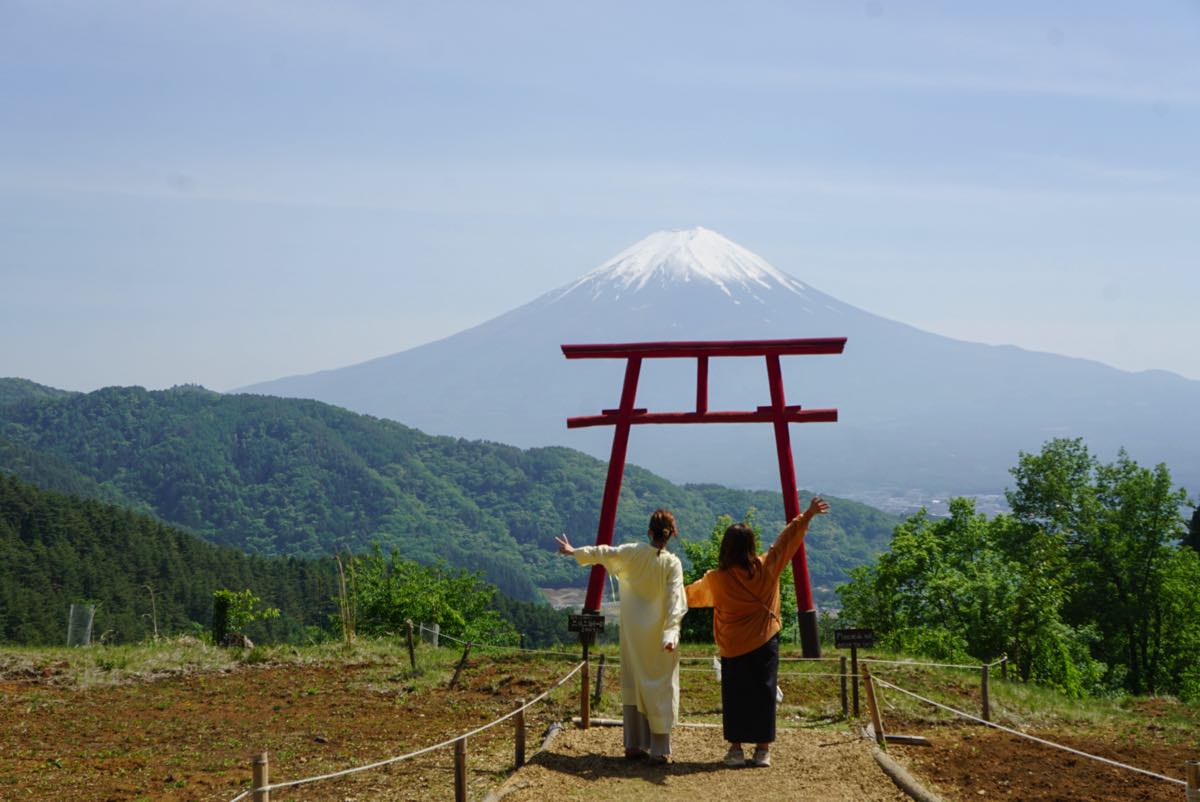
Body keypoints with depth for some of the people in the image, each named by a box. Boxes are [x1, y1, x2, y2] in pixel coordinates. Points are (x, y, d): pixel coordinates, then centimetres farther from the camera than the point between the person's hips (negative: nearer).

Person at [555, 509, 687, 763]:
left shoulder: (632, 552, -4)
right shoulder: (672, 563, -11)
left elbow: (601, 553, 9)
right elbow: (674, 599, -18)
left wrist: (575, 552, 25)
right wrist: (670, 633, -21)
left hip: (633, 634, 3)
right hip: (659, 635, -3)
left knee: (632, 684, 14)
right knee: (661, 687, 2)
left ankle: (634, 744, 19)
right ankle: (659, 749, 1)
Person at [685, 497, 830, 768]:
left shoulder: (716, 579, -9)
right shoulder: (766, 568, -7)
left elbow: (693, 594, 9)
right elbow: (786, 542, 3)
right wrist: (807, 516, 13)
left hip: (733, 649, -1)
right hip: (764, 645, 1)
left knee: (734, 696, 8)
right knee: (763, 693, 6)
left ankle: (736, 748, 8)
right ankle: (763, 749, 8)